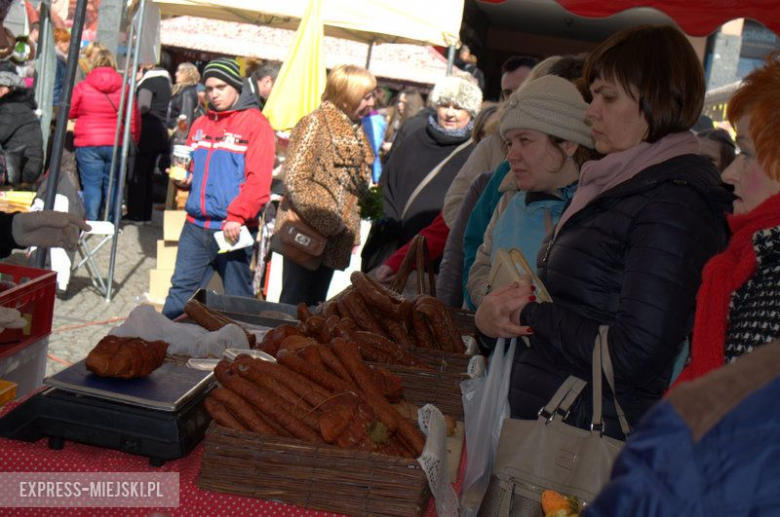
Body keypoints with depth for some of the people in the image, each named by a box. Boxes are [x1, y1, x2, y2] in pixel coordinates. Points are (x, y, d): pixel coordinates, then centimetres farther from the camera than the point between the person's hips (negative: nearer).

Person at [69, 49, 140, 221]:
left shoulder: (82, 87, -1)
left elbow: (69, 113, 9)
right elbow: (134, 119, 4)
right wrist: (134, 141, 14)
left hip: (88, 144, -2)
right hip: (116, 144, 2)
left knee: (92, 185, 0)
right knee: (112, 184, 10)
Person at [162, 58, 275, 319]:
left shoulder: (256, 124, -6)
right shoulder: (200, 124, 13)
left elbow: (259, 180, -14)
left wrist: (236, 216, -21)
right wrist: (186, 177, 2)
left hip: (233, 229, -5)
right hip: (196, 225, 5)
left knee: (237, 298, 7)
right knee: (181, 289, 8)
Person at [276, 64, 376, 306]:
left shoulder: (355, 130, 14)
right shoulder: (316, 123, -11)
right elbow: (294, 179, -19)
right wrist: (325, 221, -19)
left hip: (333, 238, 8)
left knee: (315, 306, 14)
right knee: (295, 304, -2)